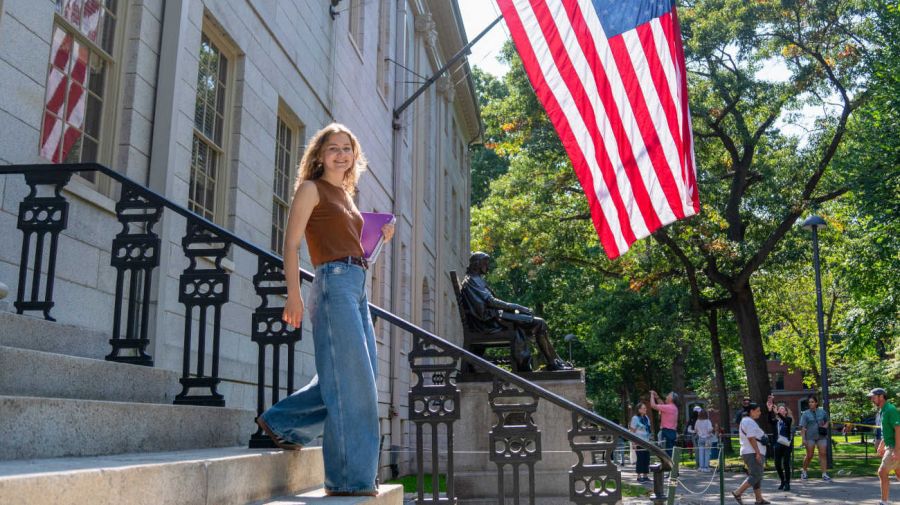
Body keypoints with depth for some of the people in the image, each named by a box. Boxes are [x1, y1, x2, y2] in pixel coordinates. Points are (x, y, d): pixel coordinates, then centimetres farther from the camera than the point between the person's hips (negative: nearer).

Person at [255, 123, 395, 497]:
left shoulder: (346, 195, 23)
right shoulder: (311, 188, 1)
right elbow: (291, 244, -8)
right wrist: (293, 293, -17)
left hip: (358, 286, 9)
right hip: (334, 283, -9)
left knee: (357, 380, 10)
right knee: (350, 382, -9)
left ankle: (282, 422, 23)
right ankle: (349, 478, -2)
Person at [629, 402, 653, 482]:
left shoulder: (646, 418, 12)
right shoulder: (635, 418, -7)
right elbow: (632, 431, -8)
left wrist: (649, 440, 14)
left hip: (646, 442, 6)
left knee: (646, 459, 5)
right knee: (640, 459, -5)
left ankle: (645, 476, 12)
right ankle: (639, 476, 1)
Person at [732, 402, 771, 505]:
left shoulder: (745, 421, 19)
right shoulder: (750, 422, -15)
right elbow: (751, 438, -22)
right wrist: (758, 453, -23)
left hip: (750, 453, 11)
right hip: (753, 453, -11)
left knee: (757, 476, 13)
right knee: (755, 475, -11)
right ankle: (737, 492, -13)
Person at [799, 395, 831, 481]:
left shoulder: (822, 412, 6)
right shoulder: (805, 414, -2)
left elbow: (827, 420, 23)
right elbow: (803, 427, -6)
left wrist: (825, 426, 1)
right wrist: (803, 439, -12)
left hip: (821, 436, 2)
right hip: (810, 437, -2)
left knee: (823, 454, -4)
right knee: (809, 455, 1)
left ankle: (824, 474, -1)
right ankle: (804, 471, 21)